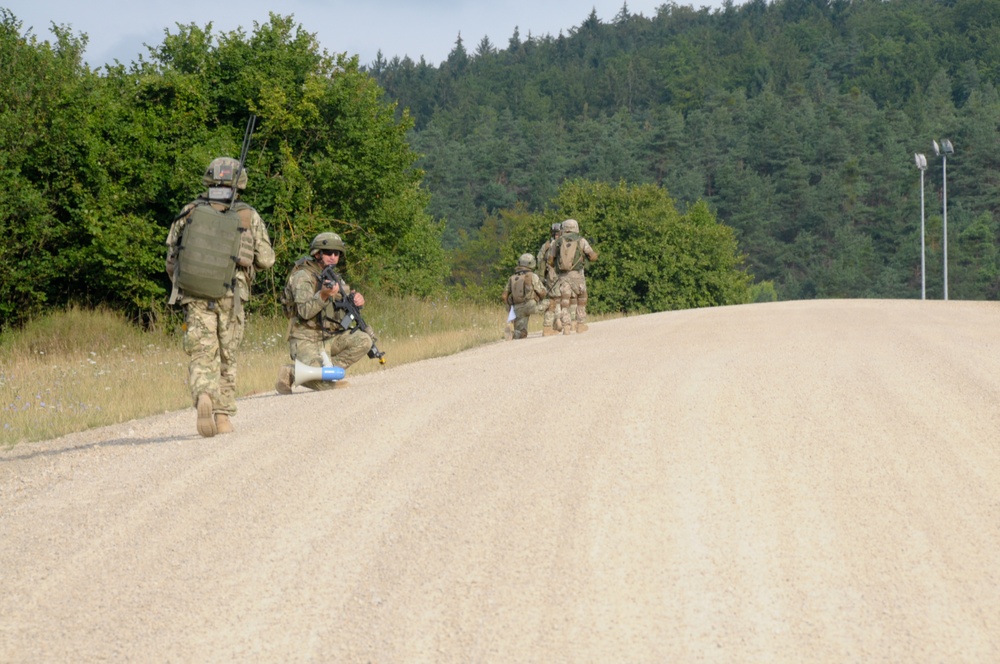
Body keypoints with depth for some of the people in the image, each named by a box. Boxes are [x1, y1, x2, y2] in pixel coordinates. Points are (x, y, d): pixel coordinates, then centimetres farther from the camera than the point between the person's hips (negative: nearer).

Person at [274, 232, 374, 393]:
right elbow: (305, 312, -23)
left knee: (365, 340, -13)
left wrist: (356, 297, -9)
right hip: (306, 341, -7)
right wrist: (324, 294, -39)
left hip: (330, 338, 7)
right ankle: (291, 373, 3)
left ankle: (328, 368, -4)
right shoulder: (303, 276, -11)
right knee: (327, 385, -23)